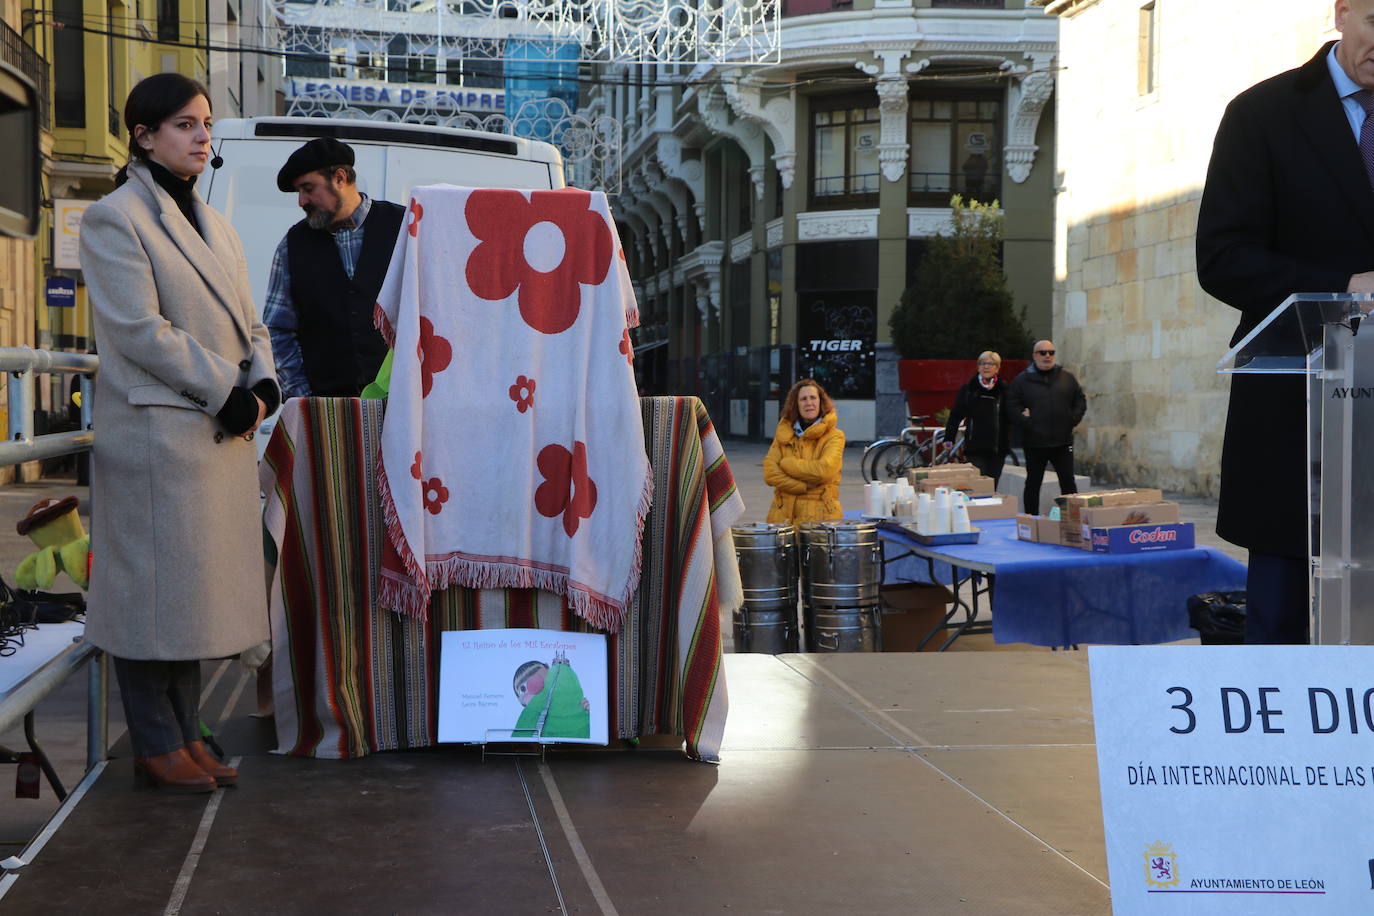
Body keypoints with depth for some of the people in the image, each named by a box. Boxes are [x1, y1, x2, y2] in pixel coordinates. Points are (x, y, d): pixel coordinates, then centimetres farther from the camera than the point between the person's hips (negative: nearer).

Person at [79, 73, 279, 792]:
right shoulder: (114, 219, -6)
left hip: (223, 435, 8)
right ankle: (156, 747, 7)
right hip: (156, 431, -8)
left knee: (198, 589, 11)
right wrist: (228, 391, -15)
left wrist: (262, 385, -3)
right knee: (155, 590, -2)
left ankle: (184, 734, 20)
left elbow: (246, 321, 17)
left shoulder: (212, 222, 19)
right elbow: (140, 330, -15)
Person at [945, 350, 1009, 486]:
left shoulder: (1004, 389, 7)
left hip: (997, 448, 1)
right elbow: (956, 415, 5)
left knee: (993, 485, 4)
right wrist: (948, 438, 0)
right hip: (975, 447, -1)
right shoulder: (968, 388, 5)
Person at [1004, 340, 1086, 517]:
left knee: (1068, 482, 4)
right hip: (1034, 443, -2)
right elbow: (1012, 407, -5)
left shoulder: (1067, 378, 9)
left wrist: (1073, 420, 0)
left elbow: (1080, 402, 14)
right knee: (1033, 484, 6)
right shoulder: (1021, 380, 0)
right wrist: (1026, 423, -16)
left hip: (1062, 442, 2)